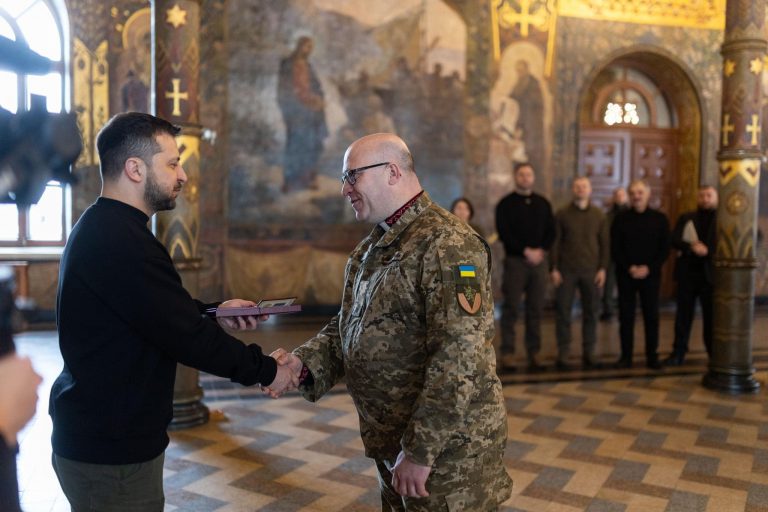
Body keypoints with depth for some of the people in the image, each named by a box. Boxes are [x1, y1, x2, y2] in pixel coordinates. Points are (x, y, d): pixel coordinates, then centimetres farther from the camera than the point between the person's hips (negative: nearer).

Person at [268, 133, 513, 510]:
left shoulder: (448, 244, -19)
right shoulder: (369, 249, 11)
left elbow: (460, 358, -25)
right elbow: (347, 325, 15)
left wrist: (420, 451, -23)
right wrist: (303, 362, -3)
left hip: (445, 451, -8)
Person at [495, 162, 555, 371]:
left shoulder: (542, 203, 14)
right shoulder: (506, 204, 2)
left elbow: (551, 231, 11)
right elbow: (504, 233, -7)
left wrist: (541, 250, -6)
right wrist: (526, 251, -12)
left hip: (538, 260, 4)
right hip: (515, 260, -3)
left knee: (535, 309, 4)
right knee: (511, 308, -3)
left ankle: (533, 353, 10)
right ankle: (507, 353, 2)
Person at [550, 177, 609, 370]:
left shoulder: (598, 215, 8)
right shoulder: (562, 214, 4)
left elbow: (604, 244, 8)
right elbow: (555, 242, 2)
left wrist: (603, 268, -1)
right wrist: (553, 269, -4)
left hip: (591, 271, 1)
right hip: (566, 271, -1)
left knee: (590, 313, 5)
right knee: (563, 312, -1)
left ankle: (588, 354, 14)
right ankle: (563, 354, 7)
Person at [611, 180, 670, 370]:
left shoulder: (660, 219, 4)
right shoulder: (621, 219, 4)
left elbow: (664, 249, 1)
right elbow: (615, 249, 0)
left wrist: (648, 268, -12)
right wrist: (630, 268, -12)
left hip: (650, 275, 0)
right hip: (625, 275, 0)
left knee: (651, 316, 3)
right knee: (626, 316, 2)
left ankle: (652, 356, 12)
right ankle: (626, 356, 9)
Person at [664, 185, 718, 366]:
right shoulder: (686, 218, 9)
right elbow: (674, 240, -4)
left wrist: (707, 251, -16)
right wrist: (692, 247, -19)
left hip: (711, 273, -1)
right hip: (687, 272, 1)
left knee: (711, 315, 4)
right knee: (683, 314, 5)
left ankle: (715, 354, 14)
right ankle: (678, 353, 11)